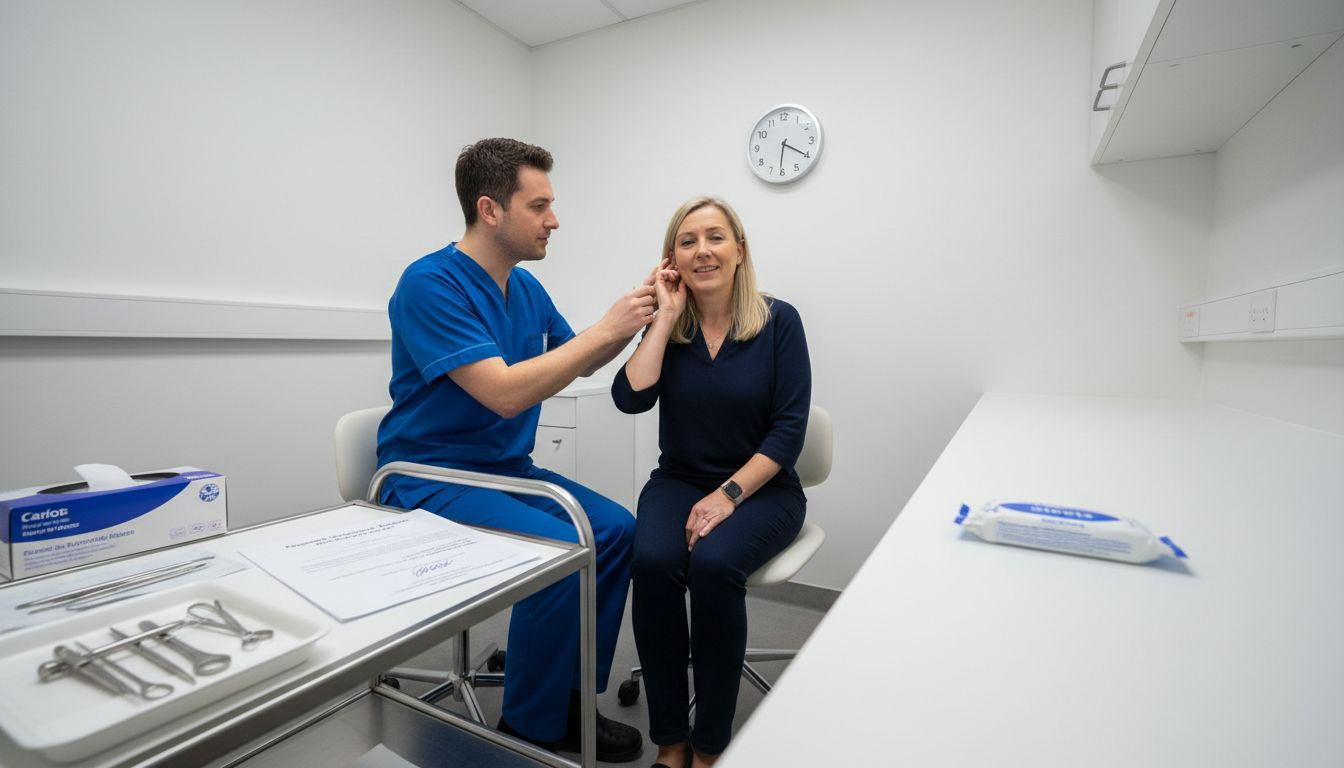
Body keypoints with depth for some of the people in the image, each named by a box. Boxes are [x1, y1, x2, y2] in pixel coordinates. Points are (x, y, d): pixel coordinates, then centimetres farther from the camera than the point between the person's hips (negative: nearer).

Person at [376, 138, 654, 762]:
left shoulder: (528, 287, 6)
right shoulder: (430, 283, -17)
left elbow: (576, 363, 18)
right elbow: (504, 393, -27)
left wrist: (633, 321, 1)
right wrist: (605, 329, -21)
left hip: (510, 469, 8)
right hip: (432, 478, -7)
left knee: (617, 530, -7)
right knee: (562, 548, -26)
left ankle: (571, 696, 9)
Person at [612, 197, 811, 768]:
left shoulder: (778, 321, -5)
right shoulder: (668, 326, 4)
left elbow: (788, 430, -9)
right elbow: (630, 398, -12)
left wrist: (728, 495, -18)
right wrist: (666, 316, -10)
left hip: (760, 488, -2)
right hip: (679, 481, 3)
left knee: (713, 563, -30)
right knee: (652, 562, -26)